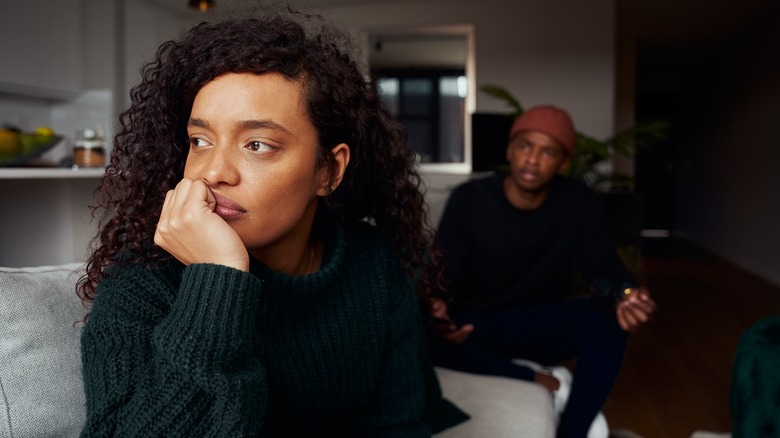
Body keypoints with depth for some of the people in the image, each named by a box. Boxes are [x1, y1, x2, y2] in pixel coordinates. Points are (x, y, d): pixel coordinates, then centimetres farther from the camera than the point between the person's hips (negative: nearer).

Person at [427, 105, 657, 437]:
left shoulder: (578, 203, -9)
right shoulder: (469, 199, -13)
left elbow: (603, 268, -16)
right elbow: (443, 275, -16)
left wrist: (622, 296, -42)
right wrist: (437, 307, -42)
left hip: (544, 326, 1)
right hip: (478, 327, -1)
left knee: (608, 319, -29)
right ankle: (536, 378, -17)